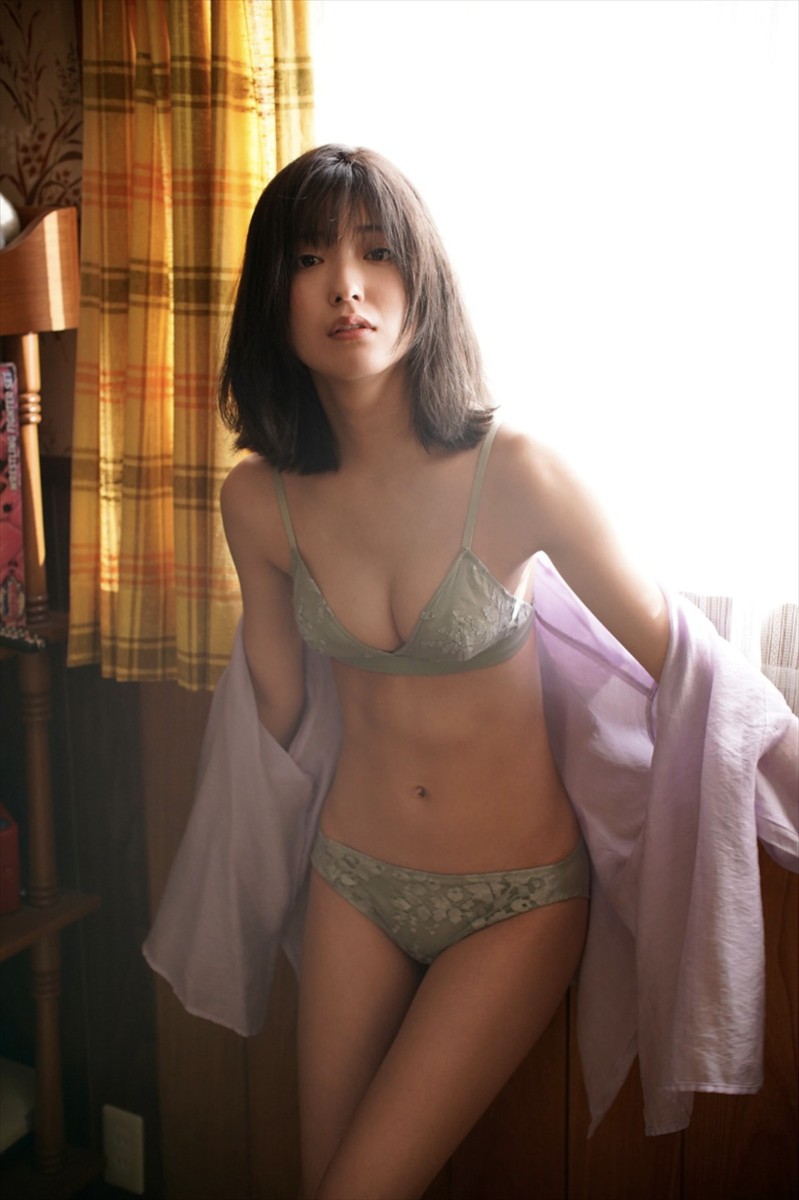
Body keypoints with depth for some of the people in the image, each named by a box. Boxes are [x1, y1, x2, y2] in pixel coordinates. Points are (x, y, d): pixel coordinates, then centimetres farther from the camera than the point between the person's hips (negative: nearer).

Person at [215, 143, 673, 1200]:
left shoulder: (512, 471, -22)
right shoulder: (259, 499, -10)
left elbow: (679, 656, -12)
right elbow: (279, 706, 5)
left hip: (516, 900, -3)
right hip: (354, 876, 4)